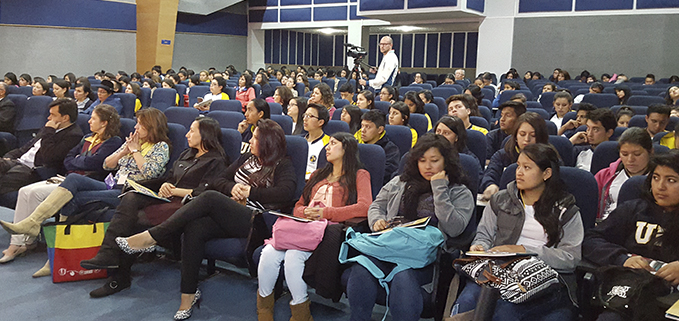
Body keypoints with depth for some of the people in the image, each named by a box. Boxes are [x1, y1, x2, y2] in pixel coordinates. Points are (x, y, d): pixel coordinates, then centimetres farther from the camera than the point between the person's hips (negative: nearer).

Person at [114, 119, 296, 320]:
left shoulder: (282, 166, 5)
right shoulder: (247, 158, 25)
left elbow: (286, 192, -14)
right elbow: (219, 181, 21)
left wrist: (250, 192, -9)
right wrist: (233, 188, -2)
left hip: (254, 220, -6)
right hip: (226, 216, 6)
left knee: (210, 198, -28)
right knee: (195, 228, -24)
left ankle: (152, 237, -21)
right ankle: (189, 294, -16)